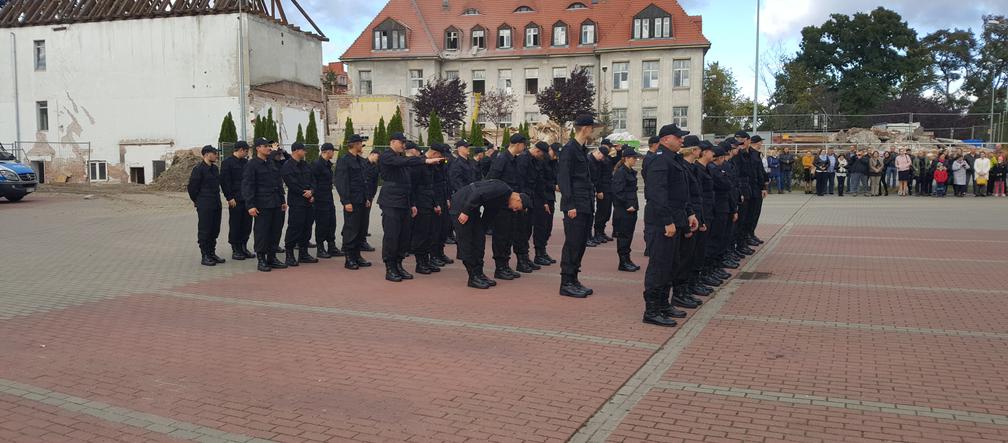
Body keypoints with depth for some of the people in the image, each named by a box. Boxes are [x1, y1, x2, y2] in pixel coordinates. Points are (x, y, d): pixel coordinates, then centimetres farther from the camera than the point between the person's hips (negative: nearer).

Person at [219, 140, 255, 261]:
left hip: (247, 199, 6)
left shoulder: (245, 162, 15)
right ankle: (235, 250, 8)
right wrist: (229, 198, -14)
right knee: (235, 226, 1)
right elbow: (224, 181, -10)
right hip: (235, 200, -6)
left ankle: (243, 247, 18)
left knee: (247, 224, 8)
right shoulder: (227, 162, -6)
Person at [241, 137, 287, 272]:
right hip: (262, 205, -7)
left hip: (276, 204, 7)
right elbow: (247, 186, -10)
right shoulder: (252, 165, -6)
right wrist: (251, 205, -16)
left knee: (276, 231, 9)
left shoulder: (272, 163, 14)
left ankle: (272, 258, 19)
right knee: (262, 232, -2)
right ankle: (261, 260, 7)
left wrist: (283, 201, 15)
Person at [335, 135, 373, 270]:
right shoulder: (343, 160, -7)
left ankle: (357, 256, 18)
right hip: (352, 203, -7)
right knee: (351, 230, -3)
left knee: (362, 230, 9)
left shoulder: (362, 161, 16)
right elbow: (341, 183, -13)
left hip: (363, 202, 7)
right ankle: (348, 259, 5)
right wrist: (346, 202, -17)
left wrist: (368, 198, 13)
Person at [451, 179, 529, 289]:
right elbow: (478, 194, -27)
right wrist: (465, 212, -25)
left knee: (479, 240, 8)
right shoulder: (502, 189, -20)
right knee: (466, 241, -5)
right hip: (461, 204, -10)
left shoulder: (503, 201, 9)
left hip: (472, 208, 10)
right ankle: (473, 277, -1)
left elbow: (488, 216, 16)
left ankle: (479, 274, 14)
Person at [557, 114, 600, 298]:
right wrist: (570, 205, -20)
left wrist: (591, 200, 16)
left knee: (580, 244, 12)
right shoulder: (569, 149, -11)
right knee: (572, 244, -5)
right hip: (575, 207, -9)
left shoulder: (582, 150, 18)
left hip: (586, 206, 9)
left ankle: (573, 280, 20)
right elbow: (563, 179, -16)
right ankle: (566, 284, 2)